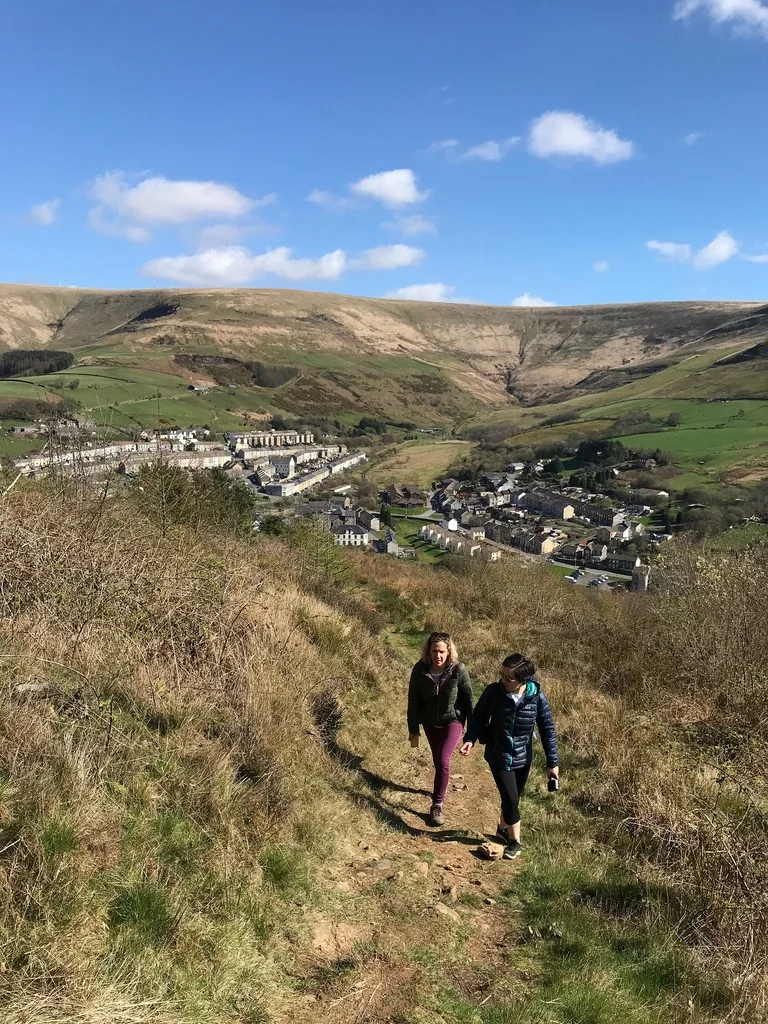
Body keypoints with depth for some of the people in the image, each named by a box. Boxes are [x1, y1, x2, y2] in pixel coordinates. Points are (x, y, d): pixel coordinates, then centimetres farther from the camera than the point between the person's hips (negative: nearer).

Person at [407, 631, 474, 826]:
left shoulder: (458, 670, -25)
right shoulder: (420, 670, -20)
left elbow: (467, 699, -12)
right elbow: (413, 701, -9)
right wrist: (413, 730, -3)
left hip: (453, 720, -3)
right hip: (430, 722, 3)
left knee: (443, 760, -15)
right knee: (437, 759, 19)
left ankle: (437, 805, -1)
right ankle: (441, 788, 46)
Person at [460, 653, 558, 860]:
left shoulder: (537, 697, -17)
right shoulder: (493, 691, -19)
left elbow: (547, 729, -8)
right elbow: (479, 716, -4)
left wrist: (552, 762, -4)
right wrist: (470, 738, -20)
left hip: (522, 758, 2)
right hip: (499, 757, -2)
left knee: (513, 798, 17)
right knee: (510, 799, -5)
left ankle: (503, 829, 45)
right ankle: (515, 841, 19)